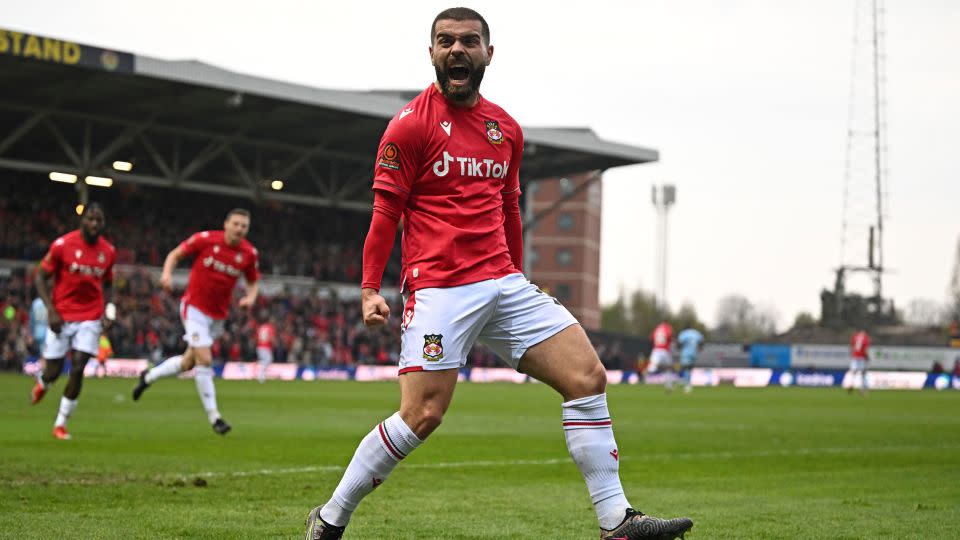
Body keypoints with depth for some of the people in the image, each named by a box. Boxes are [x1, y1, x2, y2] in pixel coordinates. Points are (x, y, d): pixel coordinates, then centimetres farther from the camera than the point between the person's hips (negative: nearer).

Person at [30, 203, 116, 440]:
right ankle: (42, 381, 41)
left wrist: (106, 311, 1)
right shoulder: (63, 245, -10)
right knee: (54, 371, 0)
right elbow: (41, 277, -3)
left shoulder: (108, 251, 1)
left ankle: (61, 423, 3)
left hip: (90, 318, 2)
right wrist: (51, 310, -13)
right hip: (61, 317, -2)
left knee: (77, 369, -10)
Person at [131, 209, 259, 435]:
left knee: (188, 362, 14)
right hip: (195, 308, -5)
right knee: (205, 360, -16)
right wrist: (167, 273, -19)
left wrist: (251, 297, -11)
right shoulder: (205, 239, -12)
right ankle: (213, 416, -6)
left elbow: (253, 282, 11)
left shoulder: (249, 253, -4)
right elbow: (175, 254, 0)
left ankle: (149, 376, 40)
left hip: (218, 315, 5)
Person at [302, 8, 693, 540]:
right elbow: (386, 212, -4)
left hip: (504, 283, 6)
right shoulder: (411, 124, -2)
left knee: (588, 378, -3)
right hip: (439, 290, -6)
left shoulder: (506, 128, 15)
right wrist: (369, 288, -11)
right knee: (421, 416, -14)